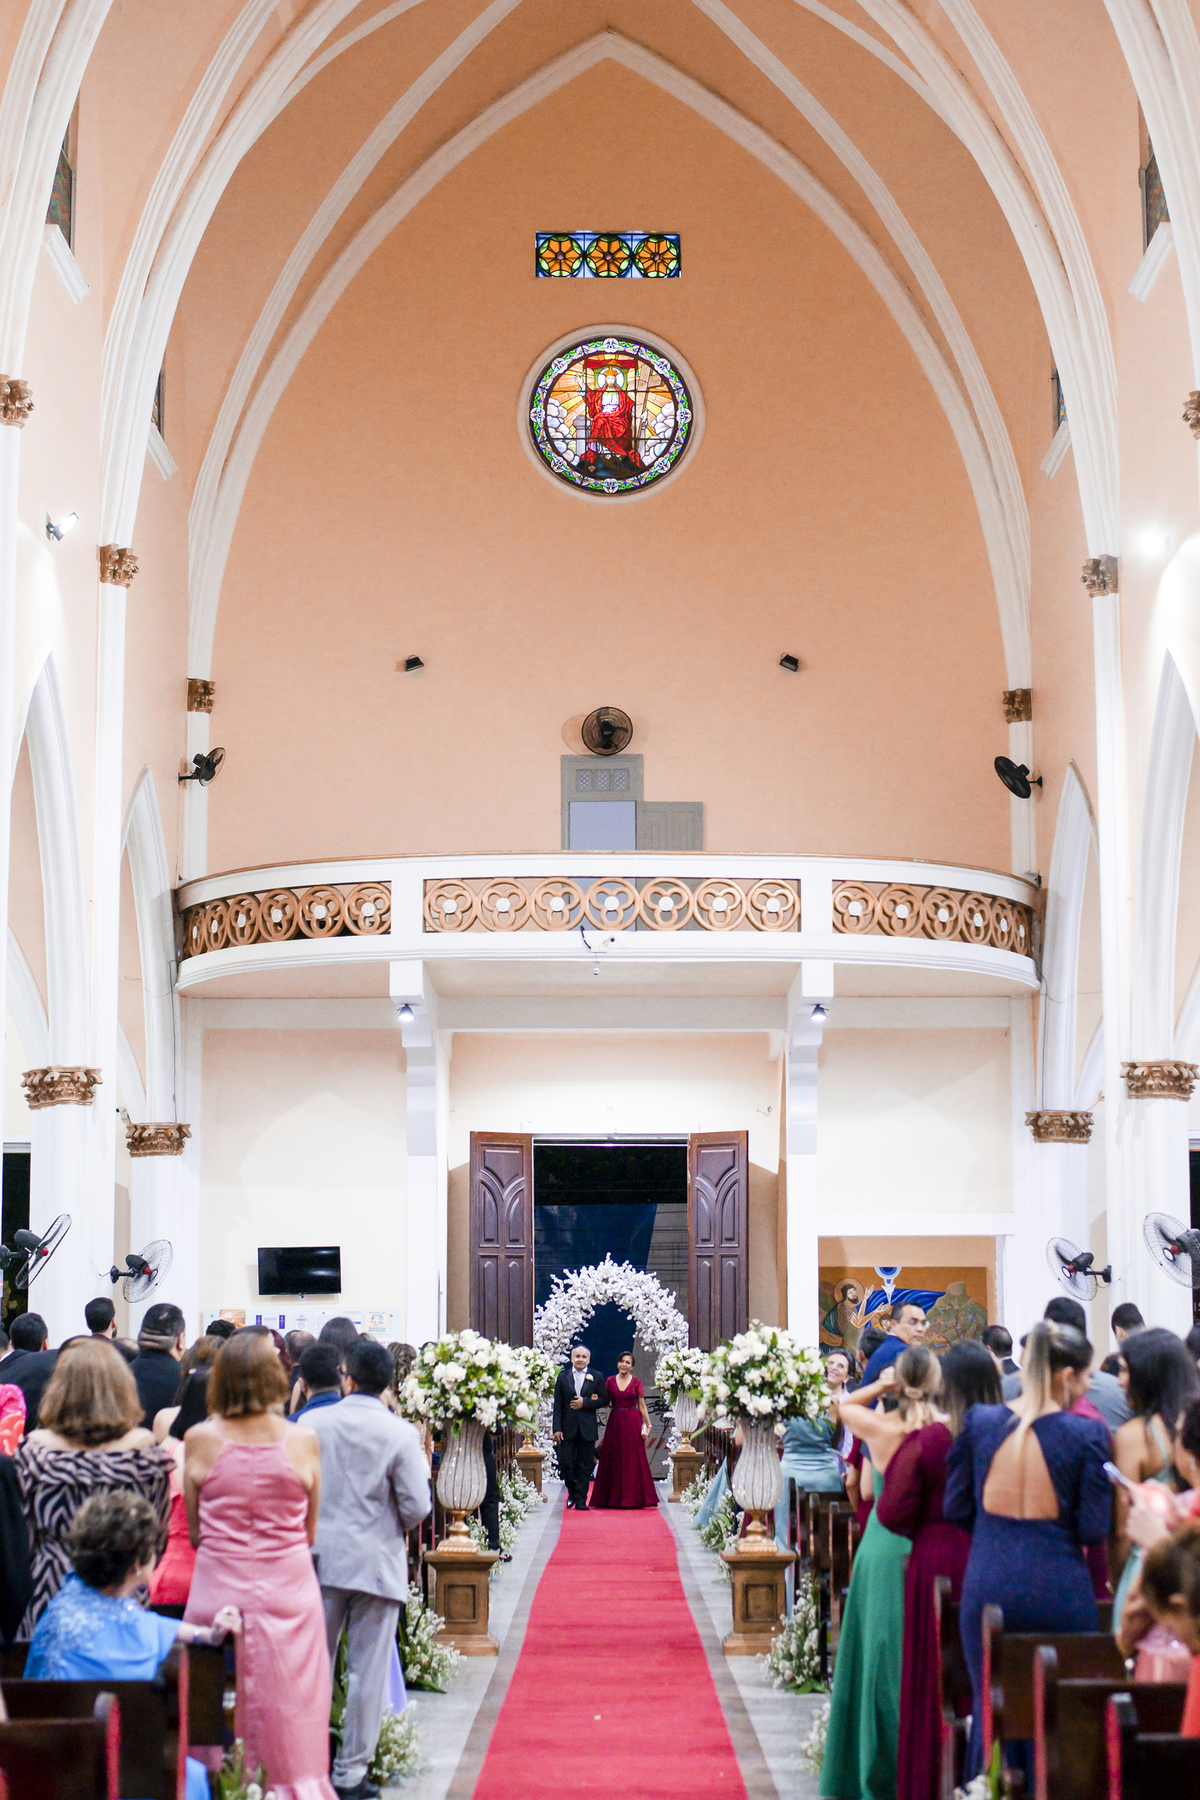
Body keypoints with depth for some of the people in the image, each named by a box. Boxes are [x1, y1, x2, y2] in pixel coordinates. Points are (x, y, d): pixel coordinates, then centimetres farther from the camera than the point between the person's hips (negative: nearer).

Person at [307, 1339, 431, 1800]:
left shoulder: (313, 1424, -5)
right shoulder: (400, 1434, -10)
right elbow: (417, 1506, -10)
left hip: (320, 1559, 2)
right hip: (377, 1563, -2)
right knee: (367, 1672, 6)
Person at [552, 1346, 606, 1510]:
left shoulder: (596, 1377, 5)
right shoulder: (563, 1377, 6)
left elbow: (604, 1400, 3)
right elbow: (557, 1405, 3)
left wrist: (585, 1403, -12)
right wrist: (557, 1429, -5)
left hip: (587, 1429, -1)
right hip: (568, 1428, 1)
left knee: (585, 1466, 2)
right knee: (565, 1463, -2)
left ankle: (581, 1500, 9)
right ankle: (572, 1492, 23)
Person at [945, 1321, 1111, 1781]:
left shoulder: (978, 1421, -1)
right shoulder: (1087, 1434, -9)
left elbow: (956, 1509, 4)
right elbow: (1094, 1530, -9)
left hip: (987, 1589, 3)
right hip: (1059, 1593, -2)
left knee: (989, 1713, 13)